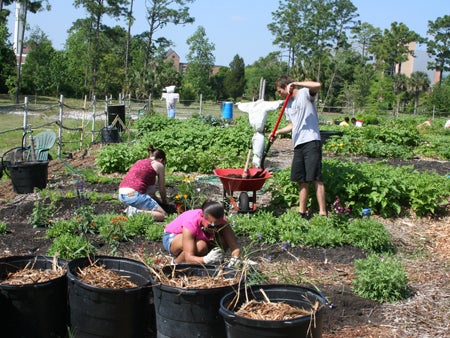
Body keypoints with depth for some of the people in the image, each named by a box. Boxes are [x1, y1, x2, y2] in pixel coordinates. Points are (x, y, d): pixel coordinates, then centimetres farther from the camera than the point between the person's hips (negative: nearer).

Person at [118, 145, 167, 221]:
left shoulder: (139, 162, 26)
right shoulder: (159, 165, 8)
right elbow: (162, 190, 14)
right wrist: (164, 203, 33)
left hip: (121, 195, 8)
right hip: (134, 195, -8)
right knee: (162, 215, 0)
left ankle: (133, 208, 13)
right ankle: (136, 212, -17)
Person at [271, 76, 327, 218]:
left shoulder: (304, 94, -3)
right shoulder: (288, 105, 21)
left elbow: (317, 85, -24)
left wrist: (295, 83, -21)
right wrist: (278, 132, 11)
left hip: (311, 141, -8)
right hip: (298, 144, 8)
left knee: (315, 178, -11)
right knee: (301, 180, 11)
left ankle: (322, 213, -10)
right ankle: (302, 212, 18)